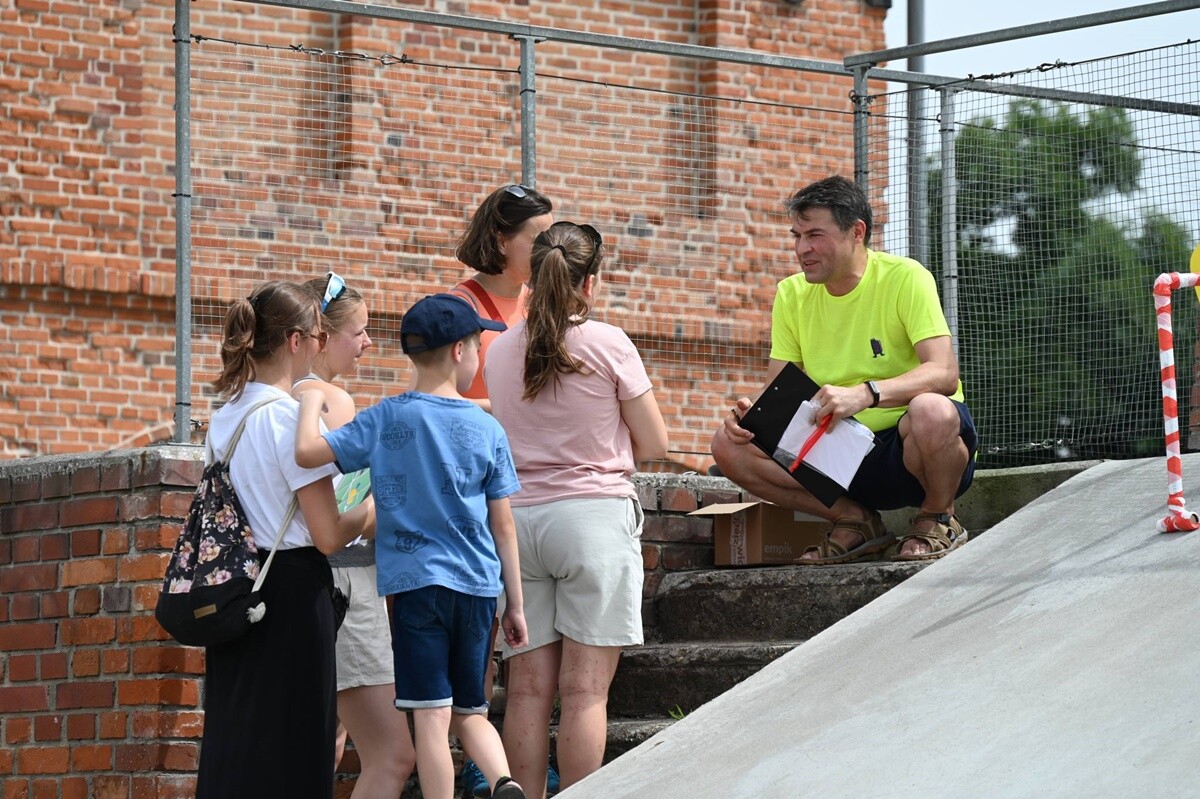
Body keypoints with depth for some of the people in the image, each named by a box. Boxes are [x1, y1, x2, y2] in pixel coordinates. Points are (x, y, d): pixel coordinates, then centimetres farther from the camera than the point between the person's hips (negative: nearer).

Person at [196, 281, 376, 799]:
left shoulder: (225, 417, 10)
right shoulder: (295, 416, -14)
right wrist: (373, 511, 4)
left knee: (232, 747, 9)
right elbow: (328, 536, -15)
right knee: (289, 757, -4)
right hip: (292, 594, -8)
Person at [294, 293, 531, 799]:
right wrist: (515, 605, 11)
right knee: (470, 713, 13)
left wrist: (309, 401, 5)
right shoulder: (487, 430, 2)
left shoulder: (386, 420, -3)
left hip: (417, 581, -2)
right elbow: (503, 525, 5)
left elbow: (308, 451, -14)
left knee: (432, 718, -3)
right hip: (477, 586, 2)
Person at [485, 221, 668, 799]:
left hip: (518, 515, 4)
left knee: (528, 688, 4)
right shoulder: (608, 345, -5)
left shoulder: (500, 351, 7)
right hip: (593, 513, -4)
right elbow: (653, 444, 0)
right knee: (585, 689, -5)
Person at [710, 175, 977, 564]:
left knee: (930, 411, -40)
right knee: (729, 446, -14)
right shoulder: (792, 295, 6)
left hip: (910, 447, -5)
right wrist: (749, 412, -19)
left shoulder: (904, 278, -11)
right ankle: (855, 519, -1)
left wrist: (865, 393, -39)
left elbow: (944, 374, -23)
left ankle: (937, 518, -7)